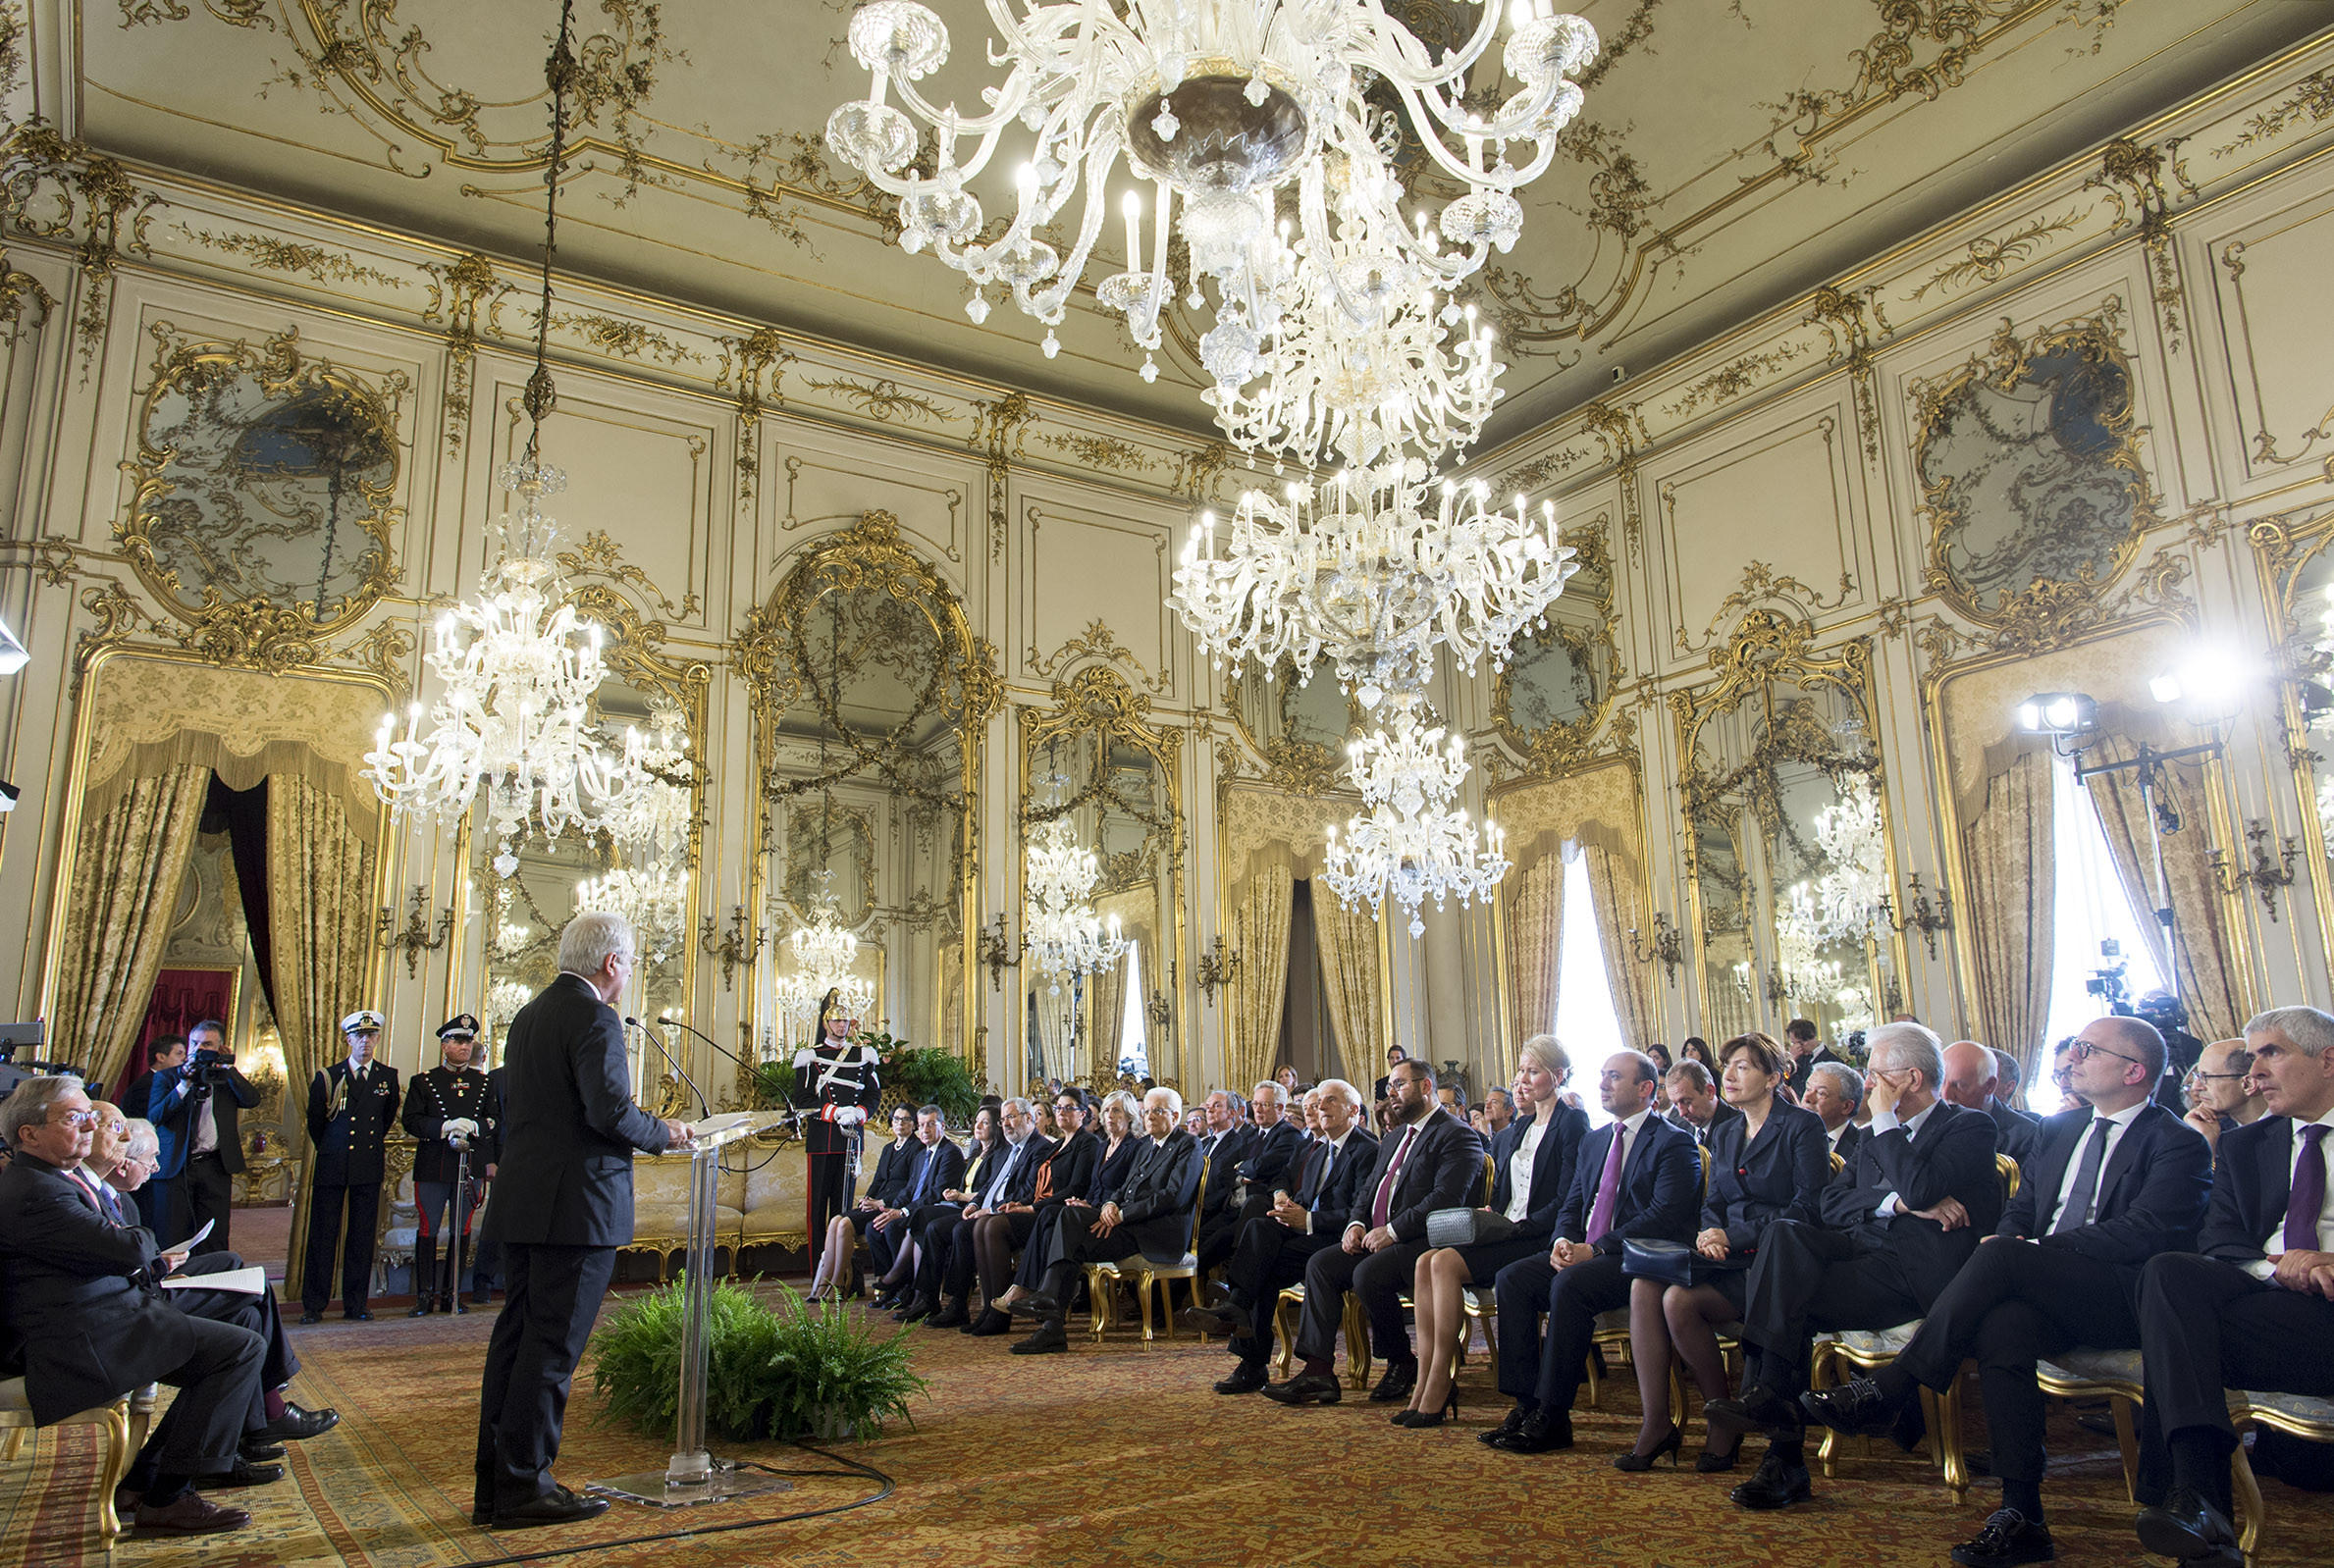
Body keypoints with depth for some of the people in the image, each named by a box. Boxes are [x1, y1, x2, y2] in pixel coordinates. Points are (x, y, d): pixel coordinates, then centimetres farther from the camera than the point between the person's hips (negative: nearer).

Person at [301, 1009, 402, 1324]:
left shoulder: (388, 1077, 7)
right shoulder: (329, 1077, 3)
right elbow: (314, 1121, 15)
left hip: (369, 1167, 1)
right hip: (332, 1167, -1)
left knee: (362, 1237, 3)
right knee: (323, 1236, 0)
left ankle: (355, 1304, 10)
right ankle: (313, 1305, 8)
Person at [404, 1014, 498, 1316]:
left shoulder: (483, 1081, 11)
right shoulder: (423, 1081, 6)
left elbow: (495, 1121, 8)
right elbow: (411, 1121, -2)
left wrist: (474, 1126, -14)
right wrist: (445, 1127, -18)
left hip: (472, 1167, 1)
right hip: (433, 1167, -1)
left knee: (461, 1231, 5)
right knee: (427, 1230, 2)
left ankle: (452, 1294, 13)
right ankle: (424, 1296, 12)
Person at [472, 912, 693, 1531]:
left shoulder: (529, 1015, 15)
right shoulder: (594, 1018, -14)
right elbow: (611, 1112, -22)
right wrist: (663, 1134, -4)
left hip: (521, 1202, 9)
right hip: (576, 1206, -9)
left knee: (515, 1336, 13)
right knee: (552, 1347, -1)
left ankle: (494, 1486, 21)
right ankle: (523, 1487, 6)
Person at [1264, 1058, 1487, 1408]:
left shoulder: (1458, 1135, -7)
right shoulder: (1392, 1139, 24)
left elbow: (1446, 1199, -19)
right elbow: (1368, 1191, 23)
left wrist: (1392, 1231, -21)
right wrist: (1356, 1224, 1)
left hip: (1424, 1241, -9)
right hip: (1377, 1237, 9)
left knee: (1368, 1273, -31)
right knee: (1320, 1264, -11)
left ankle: (1403, 1362, -7)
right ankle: (1317, 1369, -14)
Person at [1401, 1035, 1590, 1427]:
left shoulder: (1572, 1123, -3)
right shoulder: (1516, 1131, 21)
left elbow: (1566, 1203, -12)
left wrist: (1515, 1227, -18)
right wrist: (1488, 1215, -1)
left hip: (1539, 1240, -7)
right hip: (1506, 1232, 7)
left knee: (1446, 1262, -27)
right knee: (1425, 1263, -19)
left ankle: (1438, 1391, -22)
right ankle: (1427, 1384, -20)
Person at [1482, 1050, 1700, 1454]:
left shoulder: (1674, 1143, -3)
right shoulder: (1592, 1142, 21)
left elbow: (1665, 1216, -15)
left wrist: (1595, 1249, -20)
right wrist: (1563, 1242, -5)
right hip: (1583, 1254, 8)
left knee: (1570, 1284, -33)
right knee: (1511, 1278, -15)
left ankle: (1552, 1417, -24)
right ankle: (1526, 1405, -13)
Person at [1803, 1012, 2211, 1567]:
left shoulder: (2180, 1145, 1)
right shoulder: (2058, 1129, 23)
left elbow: (2145, 1232, -13)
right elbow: (2020, 1209, 21)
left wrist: (2035, 1248, -17)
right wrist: (2013, 1242, -3)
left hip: (2124, 1300, -5)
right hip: (2043, 1291, 5)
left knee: (2003, 1255, -32)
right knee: (2002, 1324, -32)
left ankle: (1887, 1390, -27)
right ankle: (2020, 1516, -30)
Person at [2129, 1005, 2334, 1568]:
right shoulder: (2242, 1146, 26)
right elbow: (2216, 1240, 12)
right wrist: (2276, 1265, -11)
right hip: (2266, 1290, 3)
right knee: (2169, 1271, -31)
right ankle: (2198, 1496, -41)